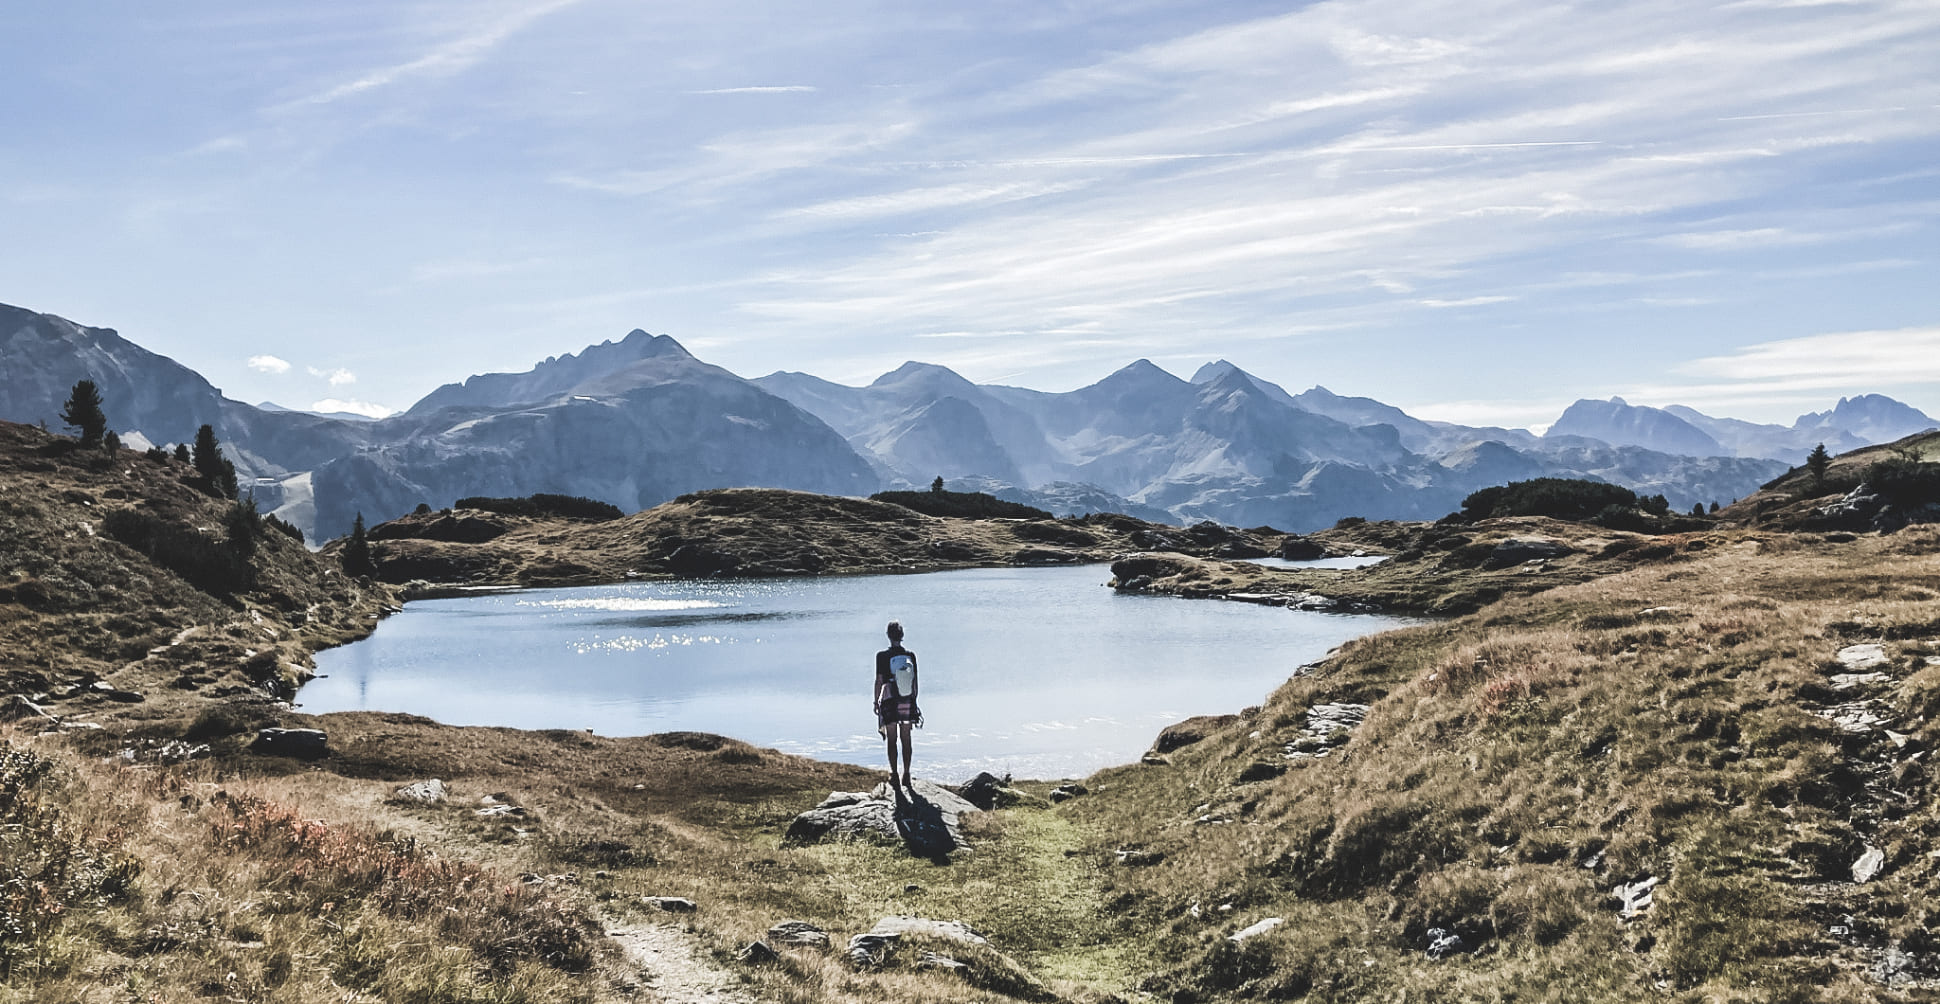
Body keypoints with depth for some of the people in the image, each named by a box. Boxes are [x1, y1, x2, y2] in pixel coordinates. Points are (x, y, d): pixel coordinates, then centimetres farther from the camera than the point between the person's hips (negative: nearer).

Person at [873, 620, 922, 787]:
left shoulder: (882, 656, -11)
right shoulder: (910, 655, -2)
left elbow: (879, 681, -9)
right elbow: (915, 681, 3)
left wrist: (876, 702, 1)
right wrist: (914, 700, 14)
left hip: (890, 703, -3)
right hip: (908, 702, 3)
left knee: (892, 740, 5)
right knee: (906, 739, 9)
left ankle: (894, 775, 6)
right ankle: (906, 775, 13)